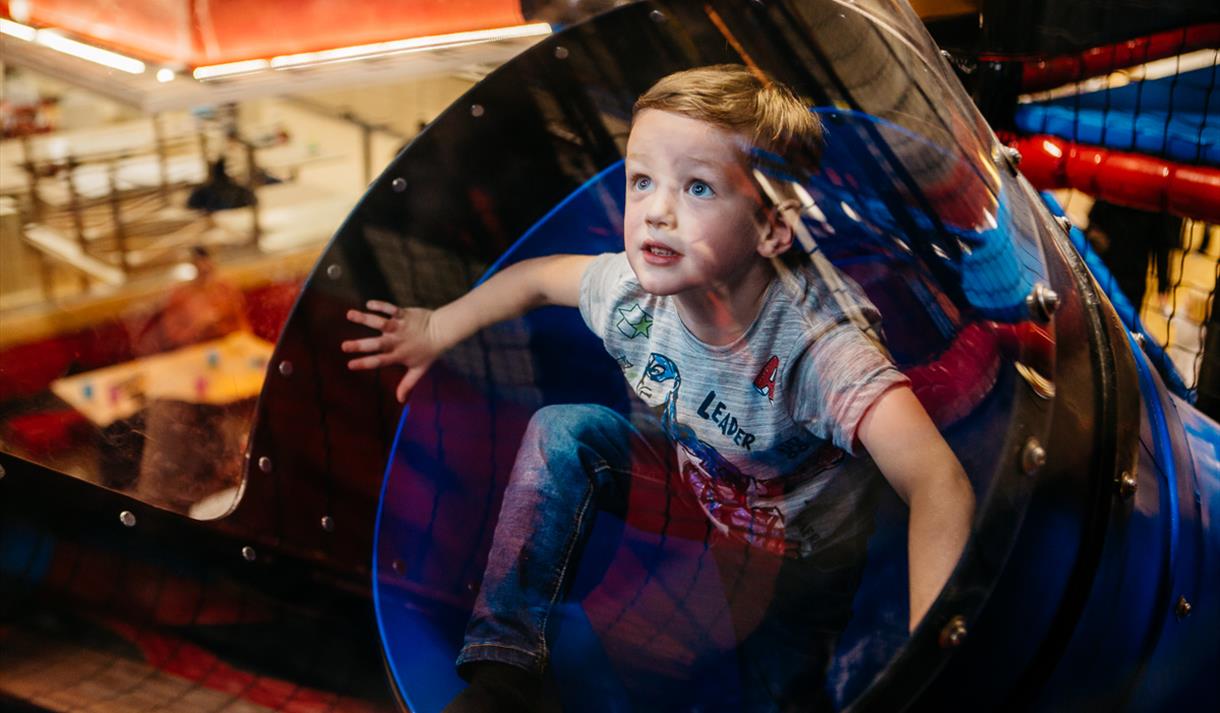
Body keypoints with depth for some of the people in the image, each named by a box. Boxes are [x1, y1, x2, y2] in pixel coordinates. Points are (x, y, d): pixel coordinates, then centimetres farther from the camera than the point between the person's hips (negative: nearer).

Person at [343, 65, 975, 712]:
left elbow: (940, 487, -51)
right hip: (698, 484, 4)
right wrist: (438, 329, 9)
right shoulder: (635, 288, -22)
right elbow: (539, 275, 1)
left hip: (802, 560, -4)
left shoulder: (815, 342, -40)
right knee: (561, 433, -11)